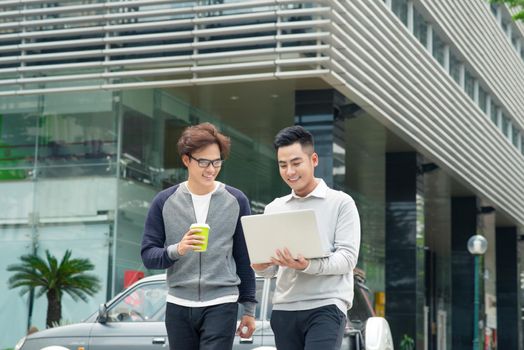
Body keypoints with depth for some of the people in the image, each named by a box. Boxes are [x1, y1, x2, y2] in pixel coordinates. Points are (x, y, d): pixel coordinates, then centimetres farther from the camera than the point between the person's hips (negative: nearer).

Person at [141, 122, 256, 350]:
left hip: (221, 306, -2)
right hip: (178, 306, 2)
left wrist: (249, 308, 8)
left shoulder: (236, 201, 3)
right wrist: (176, 250, -20)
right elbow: (148, 255, 1)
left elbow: (244, 259, 8)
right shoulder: (164, 202, 3)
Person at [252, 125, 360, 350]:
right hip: (284, 310, 5)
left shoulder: (341, 203, 2)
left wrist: (307, 265, -25)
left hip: (326, 307, -5)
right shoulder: (274, 209, 16)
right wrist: (260, 265, -9)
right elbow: (271, 269, 16)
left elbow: (347, 258, -8)